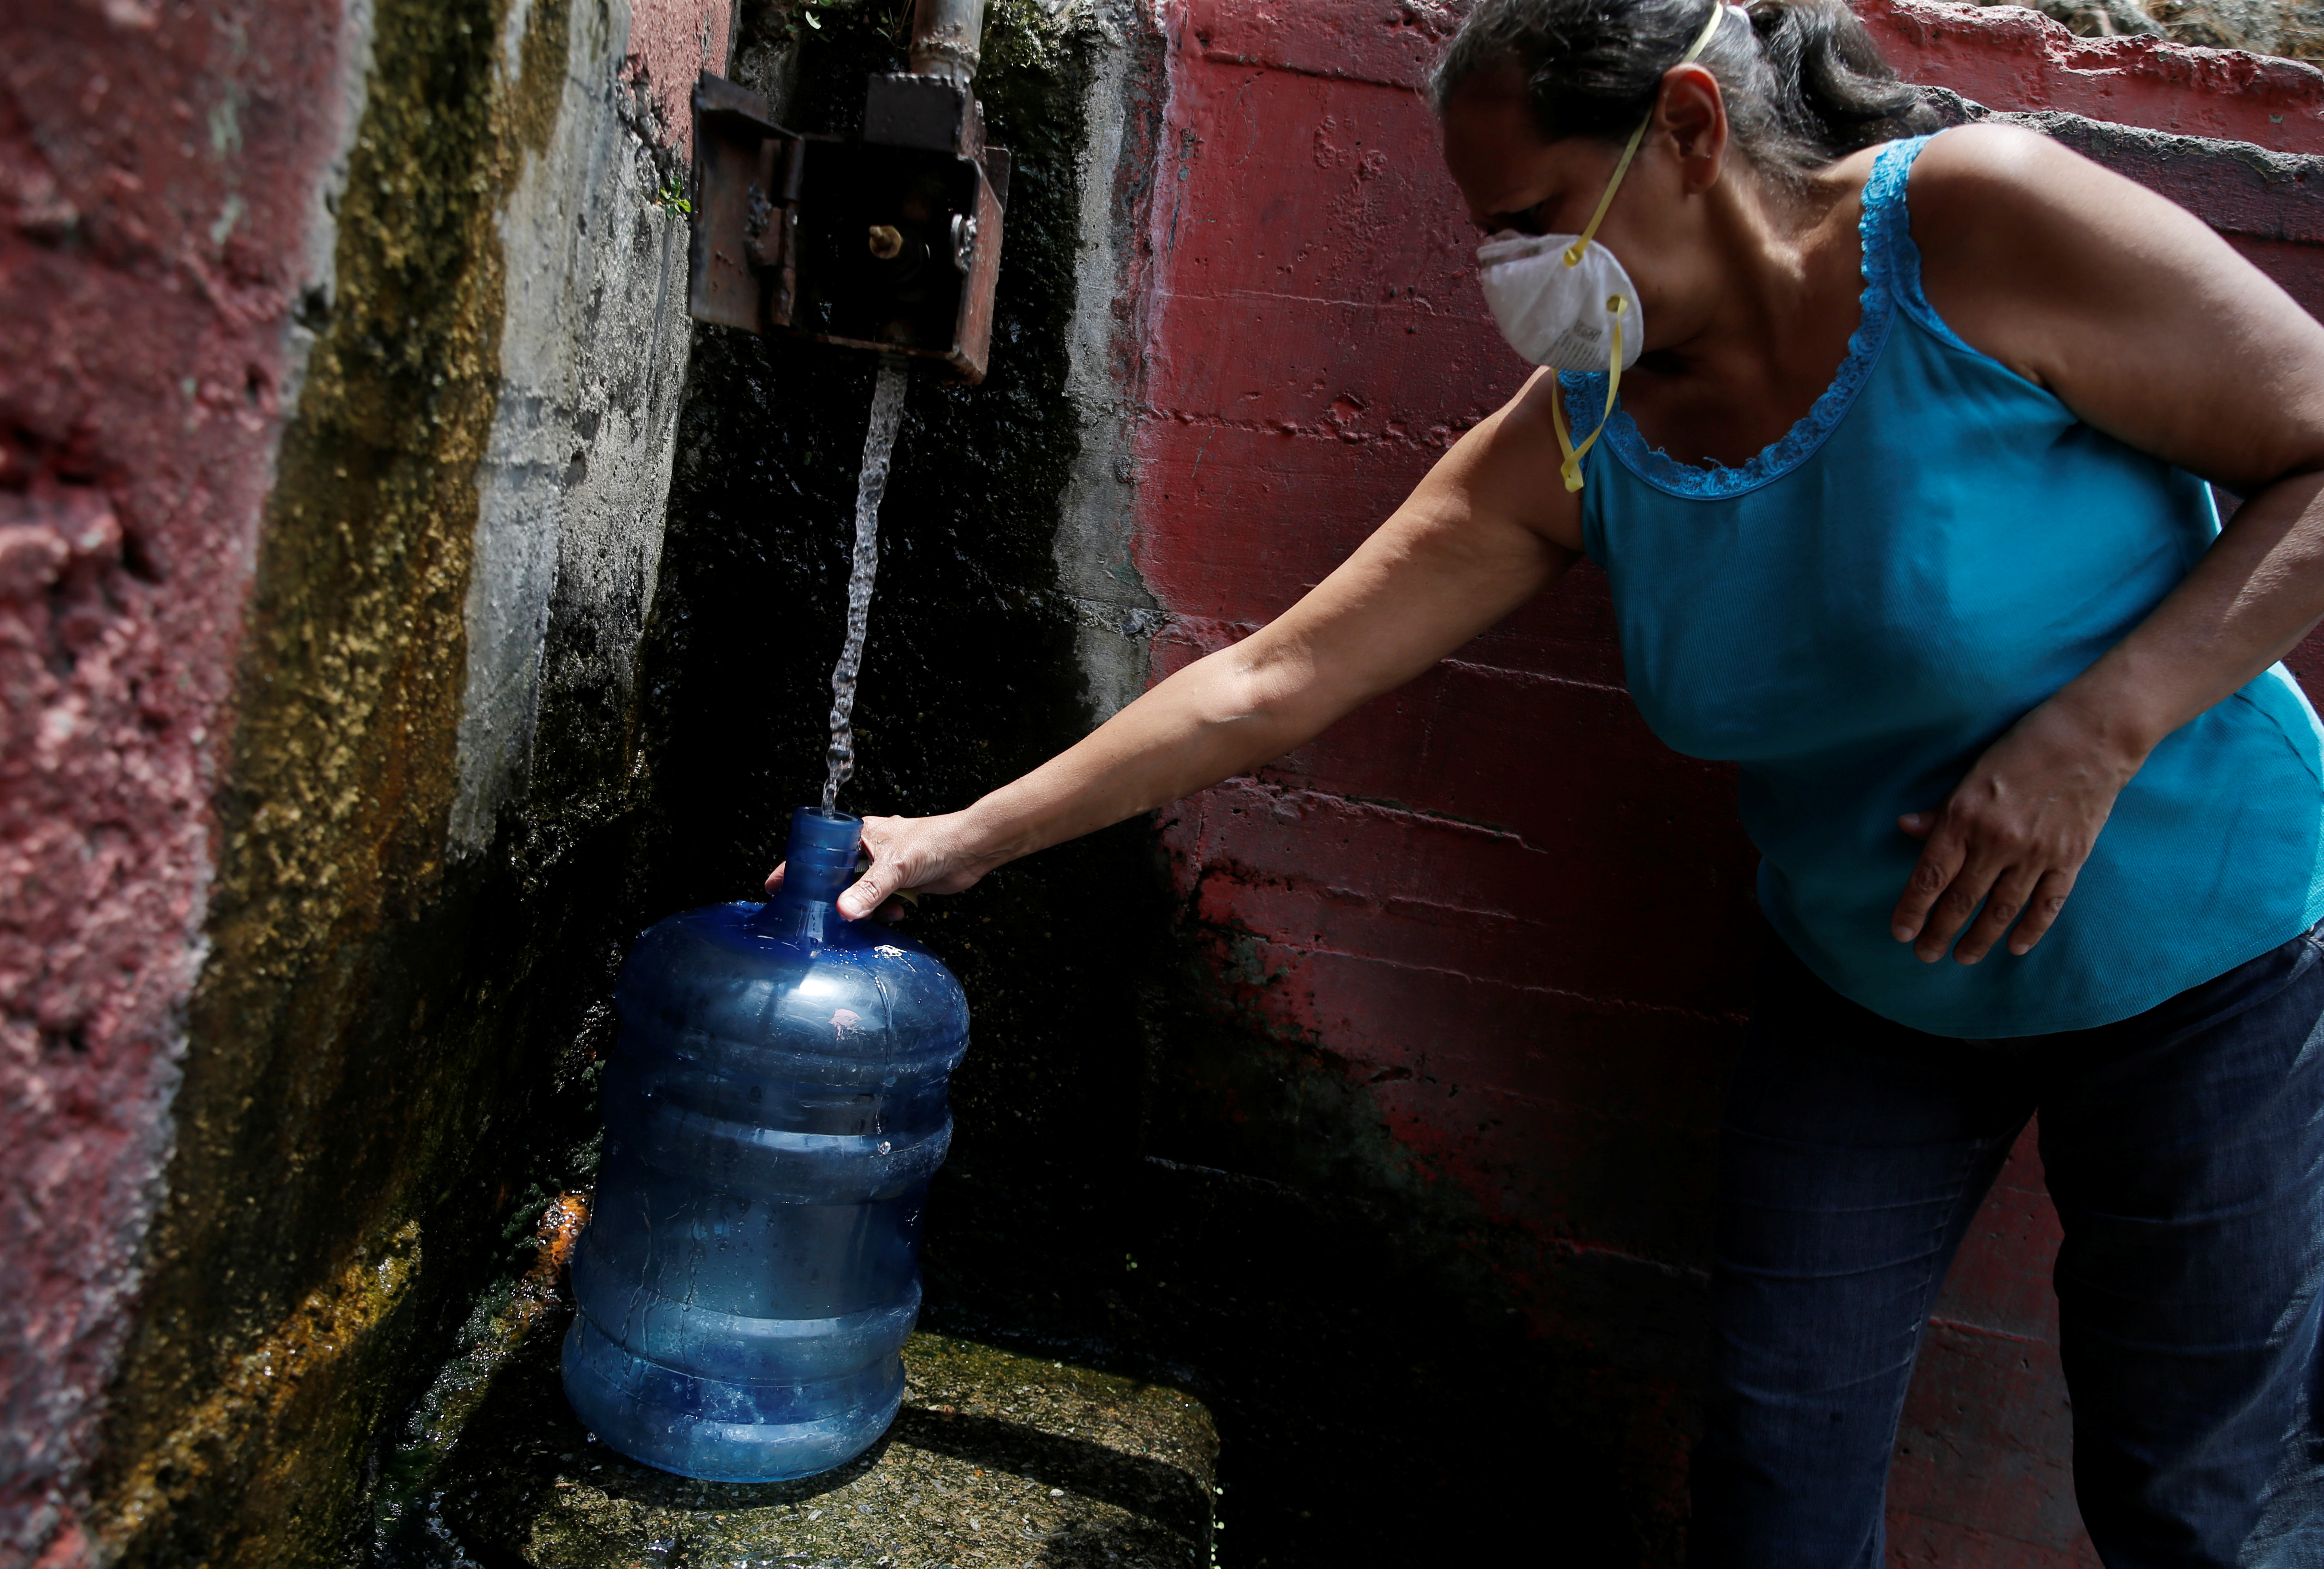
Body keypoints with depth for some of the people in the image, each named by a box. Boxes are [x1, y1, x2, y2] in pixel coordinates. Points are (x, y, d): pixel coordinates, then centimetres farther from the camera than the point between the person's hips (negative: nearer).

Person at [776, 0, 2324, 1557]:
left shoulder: (1979, 225, -23)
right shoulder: (1568, 447, -12)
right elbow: (1268, 686, -10)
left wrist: (2094, 730, -29)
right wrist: (963, 839, -9)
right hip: (1865, 988, 3)